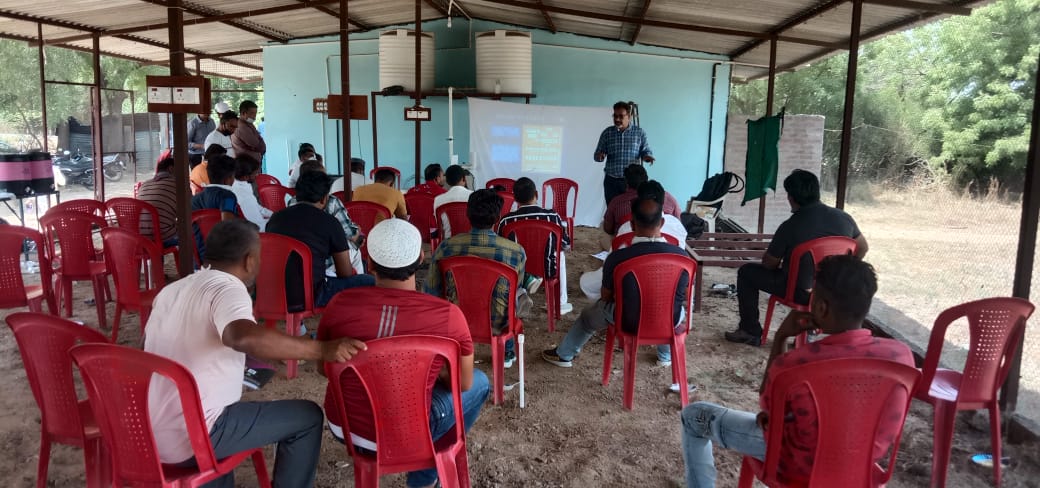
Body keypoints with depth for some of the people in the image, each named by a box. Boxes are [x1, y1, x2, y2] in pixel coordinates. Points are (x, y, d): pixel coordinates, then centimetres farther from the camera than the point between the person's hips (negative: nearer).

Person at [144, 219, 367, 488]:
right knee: (307, 416, -1)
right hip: (190, 439, -8)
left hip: (146, 435, 9)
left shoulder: (170, 291, 10)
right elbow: (243, 337, -38)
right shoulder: (227, 287, -15)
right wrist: (322, 349, -36)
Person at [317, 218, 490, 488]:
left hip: (341, 426, 4)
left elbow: (323, 368, 3)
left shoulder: (340, 304, -14)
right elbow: (464, 383, -5)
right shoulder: (448, 314, -20)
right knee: (479, 382, 19)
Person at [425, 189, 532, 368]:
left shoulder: (446, 247, -17)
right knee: (521, 294, 31)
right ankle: (507, 353, 44)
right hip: (497, 325, -1)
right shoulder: (516, 251, -19)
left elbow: (431, 292, -8)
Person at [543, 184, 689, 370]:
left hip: (630, 322, -1)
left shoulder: (617, 257, -22)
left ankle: (564, 354, 47)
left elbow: (606, 297, -4)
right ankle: (666, 355, 52)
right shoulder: (681, 255, -18)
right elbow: (684, 295, 0)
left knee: (589, 313, 29)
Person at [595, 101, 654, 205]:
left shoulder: (639, 132, 3)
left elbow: (646, 151, 5)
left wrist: (647, 156, -18)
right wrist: (600, 156, -17)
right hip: (611, 181, 1)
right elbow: (597, 154, 7)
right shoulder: (607, 133, 5)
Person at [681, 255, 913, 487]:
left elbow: (766, 405, -9)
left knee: (694, 416, 13)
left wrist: (781, 337, -12)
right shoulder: (901, 354, -20)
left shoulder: (795, 364, -34)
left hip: (802, 466, -5)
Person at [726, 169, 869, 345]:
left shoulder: (790, 227, -21)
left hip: (800, 291, -5)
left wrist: (779, 263, 15)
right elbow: (862, 249, 9)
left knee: (747, 271, 12)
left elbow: (769, 264, -8)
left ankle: (751, 332, 17)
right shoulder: (844, 218, -8)